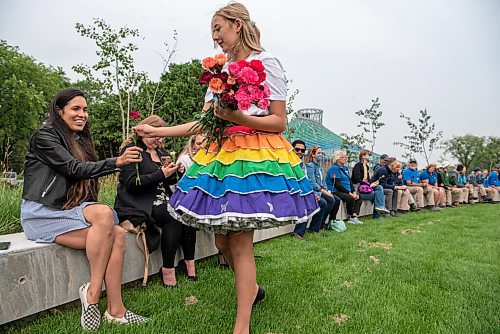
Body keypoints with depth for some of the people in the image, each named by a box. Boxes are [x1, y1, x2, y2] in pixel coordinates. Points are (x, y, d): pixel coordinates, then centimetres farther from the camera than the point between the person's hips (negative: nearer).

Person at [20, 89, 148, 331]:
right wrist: (117, 162, -30)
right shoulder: (45, 136, -5)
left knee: (118, 234, -21)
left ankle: (115, 310, -21)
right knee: (104, 214, -32)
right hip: (41, 212, -7)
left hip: (66, 209, 7)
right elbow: (75, 169, -19)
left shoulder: (79, 141, 18)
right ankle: (92, 291, -21)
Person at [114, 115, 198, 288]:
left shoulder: (160, 151, 19)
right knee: (175, 215, -30)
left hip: (161, 201, 7)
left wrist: (178, 172, 3)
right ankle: (167, 270, -23)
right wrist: (162, 174, -18)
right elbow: (131, 184, -15)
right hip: (137, 206, -7)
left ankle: (188, 262, -15)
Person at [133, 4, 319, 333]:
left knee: (240, 243, -7)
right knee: (223, 240, 9)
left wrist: (239, 118, -21)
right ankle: (252, 288, 37)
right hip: (222, 152, 7)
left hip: (255, 154, -7)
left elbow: (280, 122, -6)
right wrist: (156, 132, 8)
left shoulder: (266, 62, -2)